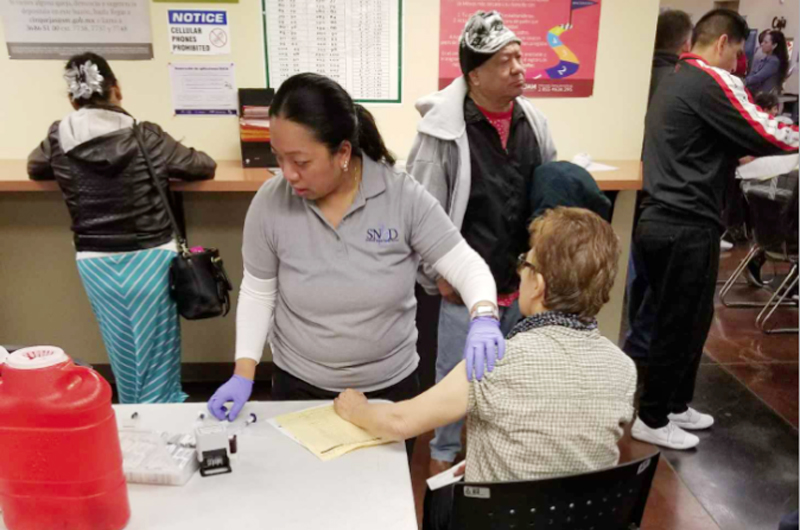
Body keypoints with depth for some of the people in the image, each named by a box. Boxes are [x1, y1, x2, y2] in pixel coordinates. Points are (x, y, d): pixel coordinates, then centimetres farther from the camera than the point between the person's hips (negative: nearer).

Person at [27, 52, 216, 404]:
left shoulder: (58, 140, -2)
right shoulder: (147, 137, -8)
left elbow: (34, 169, 20)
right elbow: (205, 167, 4)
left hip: (95, 263, 2)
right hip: (151, 257, -2)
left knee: (124, 358, 17)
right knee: (156, 356, 9)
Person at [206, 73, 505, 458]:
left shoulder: (404, 196, -18)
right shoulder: (270, 202, -14)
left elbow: (466, 264, -15)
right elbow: (257, 293, -3)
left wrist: (484, 319, -34)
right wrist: (244, 374, -9)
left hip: (390, 385, 0)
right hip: (300, 386, 1)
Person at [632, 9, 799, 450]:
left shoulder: (673, 83, 17)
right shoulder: (713, 81, -11)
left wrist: (736, 156, 20)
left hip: (661, 221, 9)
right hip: (687, 228, -9)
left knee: (685, 320, 19)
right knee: (679, 325, 3)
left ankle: (675, 405, 33)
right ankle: (652, 420, 16)